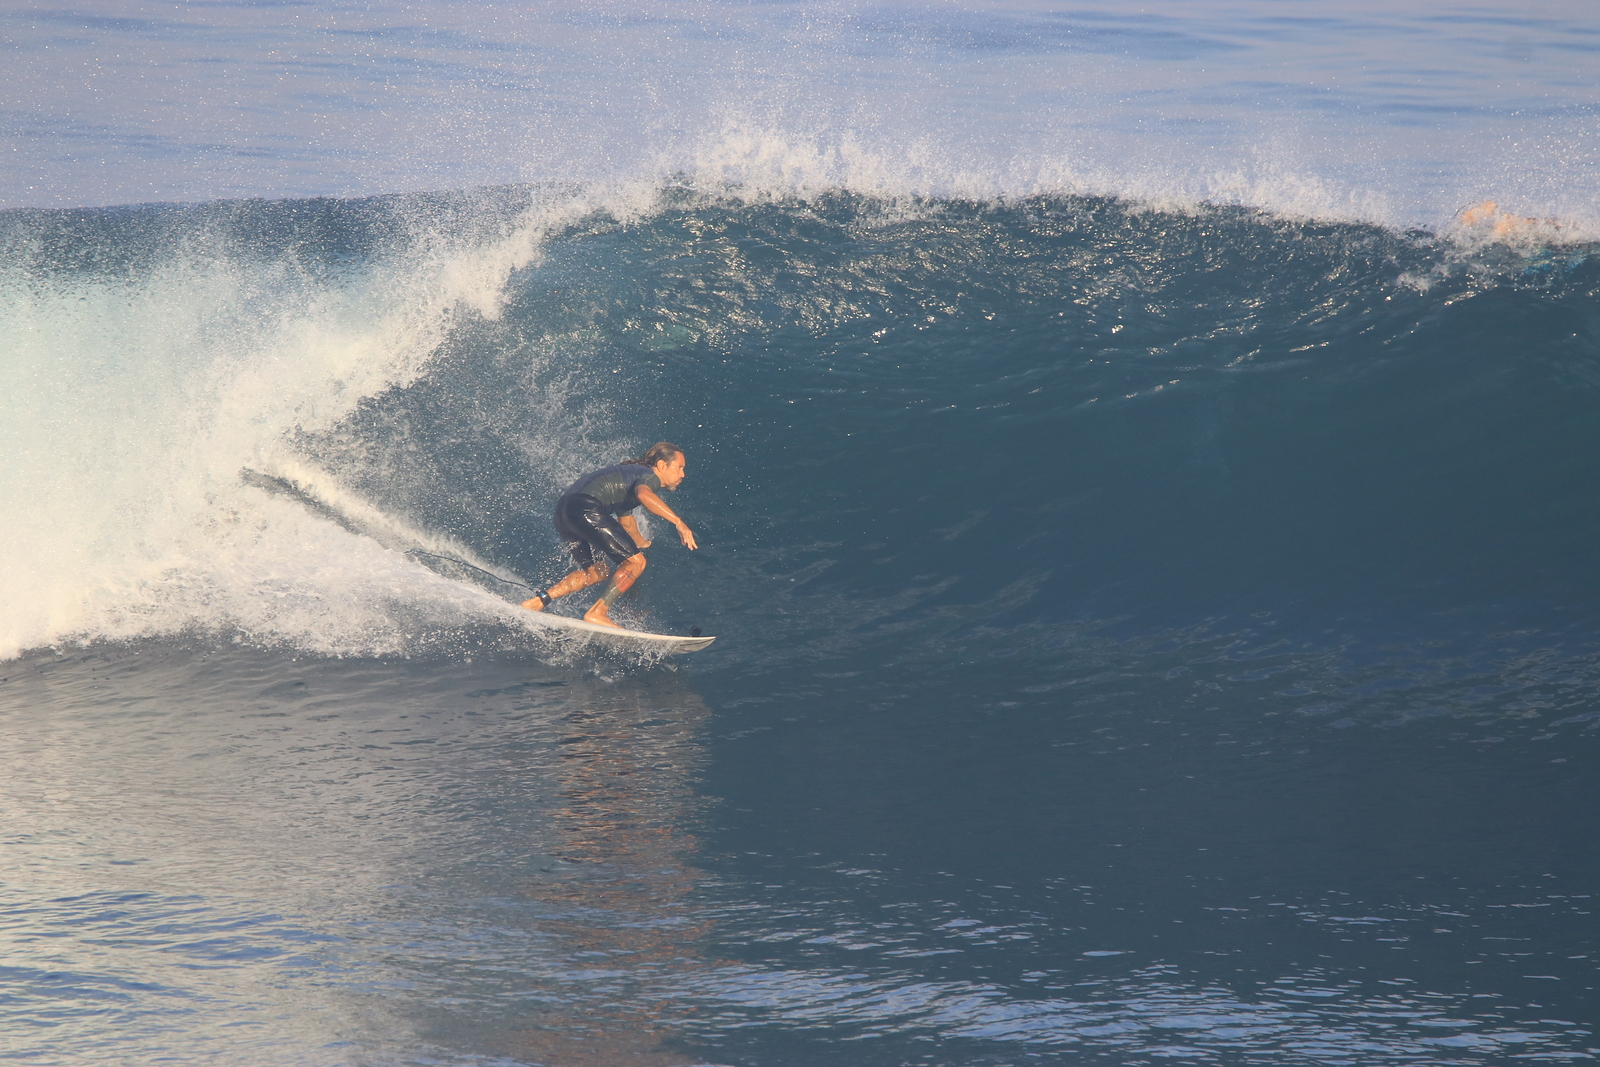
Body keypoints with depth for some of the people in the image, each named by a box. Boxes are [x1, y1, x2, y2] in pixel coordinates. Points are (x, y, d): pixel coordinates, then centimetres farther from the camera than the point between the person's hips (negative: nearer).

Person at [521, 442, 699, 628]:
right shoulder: (650, 476, 1)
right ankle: (597, 613, -11)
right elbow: (643, 494, -25)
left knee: (597, 572, 22)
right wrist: (678, 521, -28)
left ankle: (539, 600, 12)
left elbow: (624, 515, 49)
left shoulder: (631, 472, 31)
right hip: (585, 508, -10)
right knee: (635, 562, -7)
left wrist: (640, 542, 67)